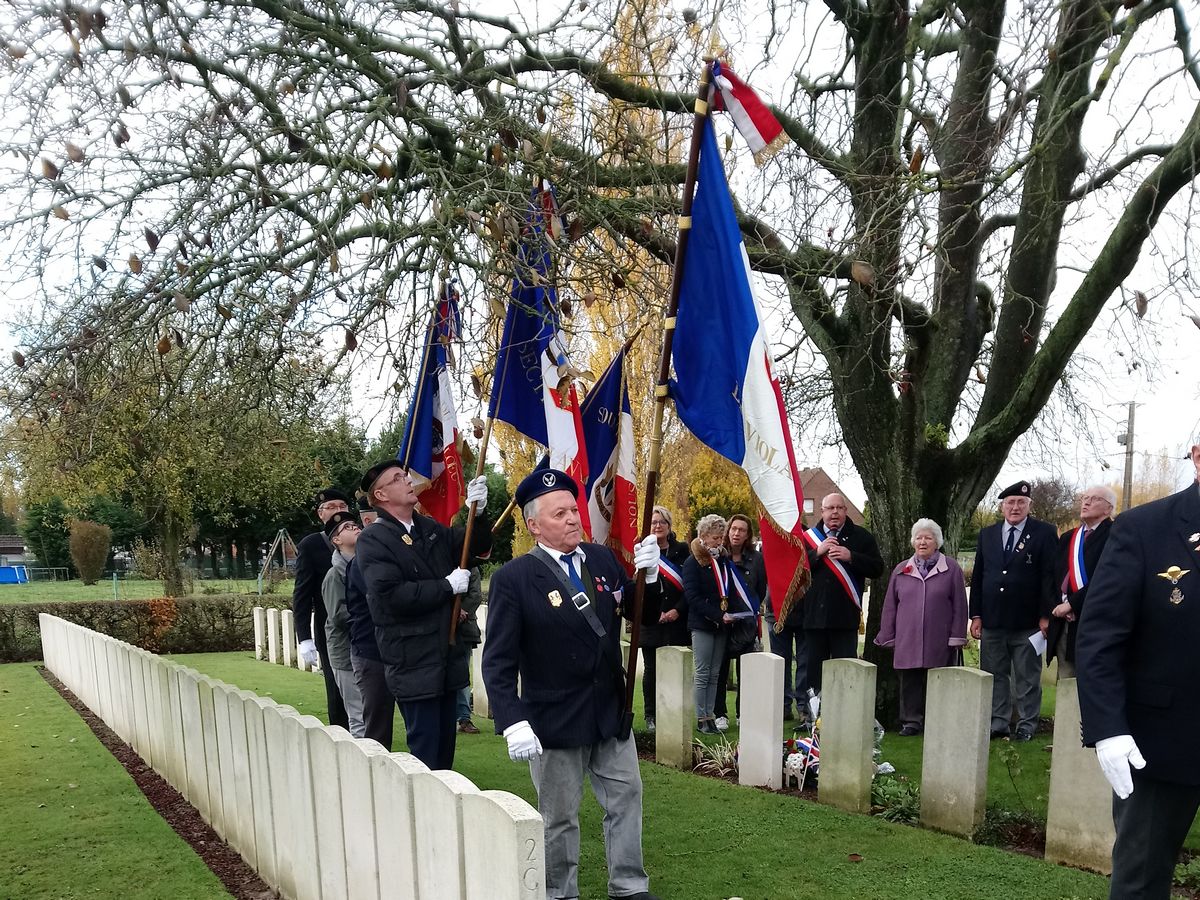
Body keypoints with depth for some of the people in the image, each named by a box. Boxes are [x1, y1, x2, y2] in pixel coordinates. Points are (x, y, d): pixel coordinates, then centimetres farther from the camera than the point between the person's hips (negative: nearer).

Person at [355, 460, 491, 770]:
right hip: (414, 664, -7)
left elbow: (477, 547, 13)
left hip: (447, 656, 7)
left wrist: (478, 512, -6)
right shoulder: (373, 540, -11)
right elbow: (391, 596, -22)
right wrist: (448, 586, -15)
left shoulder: (431, 529, 10)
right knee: (425, 752, -1)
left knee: (445, 746, 16)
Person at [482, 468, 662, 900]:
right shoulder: (513, 579, -15)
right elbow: (498, 661, -15)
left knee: (626, 798, 16)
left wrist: (649, 573, -12)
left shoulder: (602, 558, 0)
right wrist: (512, 722, -24)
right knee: (559, 818, 12)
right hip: (554, 722, -5)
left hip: (612, 713, 5)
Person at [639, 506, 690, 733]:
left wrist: (678, 609, -9)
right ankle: (650, 716, 17)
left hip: (677, 621, 1)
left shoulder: (682, 550, 4)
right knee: (651, 669, 7)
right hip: (650, 621, 0)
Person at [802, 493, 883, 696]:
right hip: (814, 615, 2)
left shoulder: (861, 537, 6)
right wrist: (817, 553, -12)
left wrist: (851, 557, -14)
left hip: (845, 617, -1)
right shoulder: (808, 536, 8)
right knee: (814, 669, 8)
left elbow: (877, 568, -1)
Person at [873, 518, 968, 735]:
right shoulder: (901, 570, 9)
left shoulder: (951, 569, 3)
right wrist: (888, 636, 8)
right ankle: (911, 721, 13)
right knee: (910, 682, 4)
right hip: (907, 640, 2)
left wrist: (957, 637, -3)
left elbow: (959, 605, 1)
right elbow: (890, 605, 11)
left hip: (939, 642, -2)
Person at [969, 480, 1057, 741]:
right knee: (995, 675, 10)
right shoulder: (987, 534, 10)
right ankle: (998, 723, 19)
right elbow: (977, 577, 9)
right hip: (992, 621, 4)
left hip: (1027, 622, -3)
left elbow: (1050, 576, -5)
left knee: (1027, 678, 7)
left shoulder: (1044, 533, -1)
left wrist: (1046, 616, -10)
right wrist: (976, 615, 4)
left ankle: (1026, 725, 17)